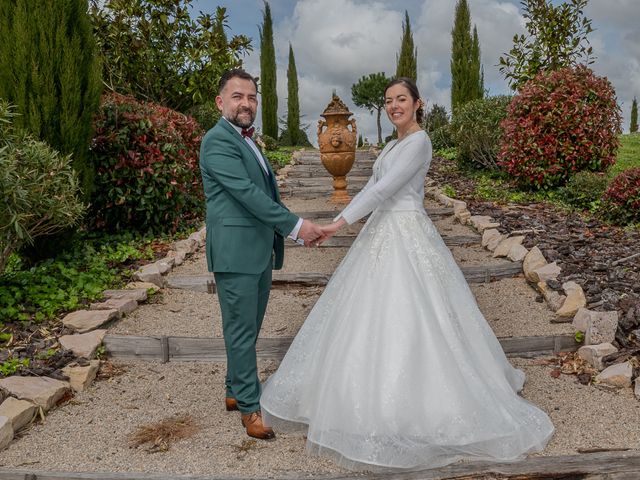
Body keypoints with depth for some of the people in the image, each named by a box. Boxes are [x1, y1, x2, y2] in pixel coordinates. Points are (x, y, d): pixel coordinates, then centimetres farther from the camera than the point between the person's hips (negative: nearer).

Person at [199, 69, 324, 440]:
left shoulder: (247, 141, 18)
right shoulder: (218, 141, -12)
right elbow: (247, 193, -20)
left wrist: (293, 226, 9)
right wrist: (295, 225, -19)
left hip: (260, 251, 9)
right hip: (236, 252, -9)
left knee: (249, 328, 17)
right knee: (242, 330, 0)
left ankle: (237, 391, 31)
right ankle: (250, 407, 10)